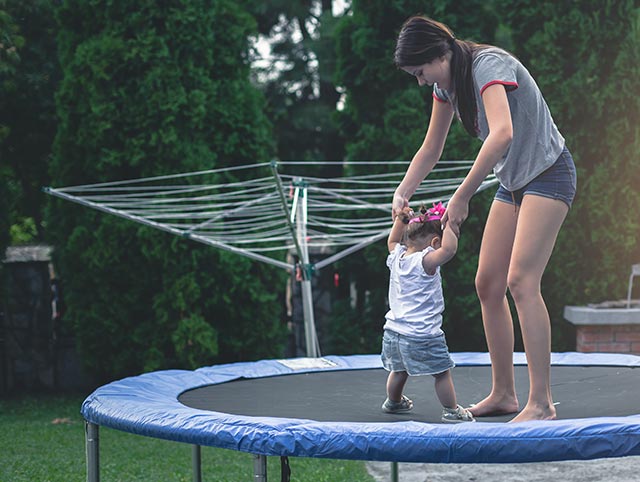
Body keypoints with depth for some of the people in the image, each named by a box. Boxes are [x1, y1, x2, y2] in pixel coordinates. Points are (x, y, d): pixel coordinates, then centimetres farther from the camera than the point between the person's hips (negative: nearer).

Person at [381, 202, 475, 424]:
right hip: (422, 336, -7)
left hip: (393, 331, 7)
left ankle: (393, 402, 43)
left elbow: (393, 240, 28)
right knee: (442, 372, 6)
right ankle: (451, 410, 12)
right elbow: (449, 248, -32)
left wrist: (400, 220, 24)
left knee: (399, 371, 27)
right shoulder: (426, 261, -17)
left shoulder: (396, 256, 5)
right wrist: (449, 224, -21)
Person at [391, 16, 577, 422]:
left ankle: (542, 403, -20)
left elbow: (502, 133, -39)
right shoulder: (446, 84, 4)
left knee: (521, 280, -20)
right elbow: (430, 150, 14)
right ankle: (503, 395, 11)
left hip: (548, 173, -9)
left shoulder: (488, 64, -23)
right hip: (512, 182, 9)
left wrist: (461, 198, -37)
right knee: (488, 284, 3)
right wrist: (402, 195, 0)